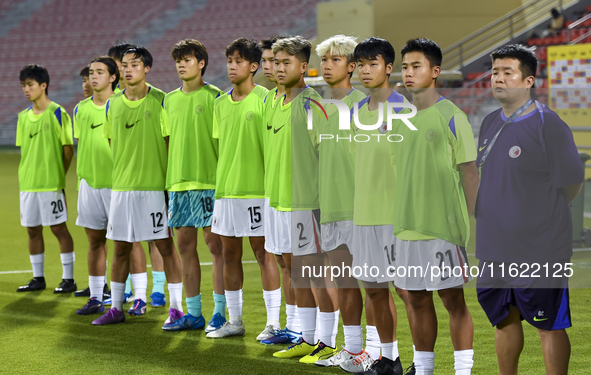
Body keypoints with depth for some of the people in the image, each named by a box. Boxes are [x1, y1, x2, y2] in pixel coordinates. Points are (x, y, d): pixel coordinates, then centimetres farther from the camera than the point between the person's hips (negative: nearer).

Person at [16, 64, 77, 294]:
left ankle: (68, 279, 3)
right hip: (28, 184, 6)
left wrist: (58, 176, -1)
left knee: (59, 228, -2)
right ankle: (38, 278, 19)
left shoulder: (57, 114, -7)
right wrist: (22, 177, 9)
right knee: (33, 230, 9)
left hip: (51, 184, -6)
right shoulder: (24, 116, 11)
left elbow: (68, 149, -5)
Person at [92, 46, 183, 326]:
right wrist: (119, 176, 10)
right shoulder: (113, 105, 9)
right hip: (121, 187, 4)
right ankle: (116, 308, 17)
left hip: (155, 186, -4)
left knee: (165, 245, -2)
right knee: (120, 248, 9)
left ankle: (176, 308, 4)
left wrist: (172, 181, -6)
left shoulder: (161, 101, -3)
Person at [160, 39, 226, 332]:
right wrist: (167, 180, 14)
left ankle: (219, 313, 1)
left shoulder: (213, 96, -4)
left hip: (208, 180, -6)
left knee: (215, 243, -4)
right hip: (178, 182, 6)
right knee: (185, 245, 7)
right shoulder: (170, 99, 14)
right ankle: (193, 313, 14)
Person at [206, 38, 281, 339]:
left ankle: (273, 322, 4)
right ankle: (234, 320, 19)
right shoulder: (221, 103, 12)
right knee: (229, 254, 9)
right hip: (225, 190, 6)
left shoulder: (264, 99, -7)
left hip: (256, 189, -6)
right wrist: (218, 186, 15)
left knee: (264, 253, -2)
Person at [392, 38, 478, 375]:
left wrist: (471, 224, -11)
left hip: (444, 227, -6)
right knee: (417, 300, 10)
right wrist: (395, 219, 15)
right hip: (406, 227, 6)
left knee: (453, 298, -1)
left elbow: (470, 173, -7)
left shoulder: (451, 117, -6)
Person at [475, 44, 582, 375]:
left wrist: (542, 220, 1)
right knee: (505, 320, 17)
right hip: (494, 250, 7)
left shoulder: (548, 125, -14)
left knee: (549, 327, 2)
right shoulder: (490, 123, 9)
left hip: (541, 251, -7)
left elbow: (571, 184, -9)